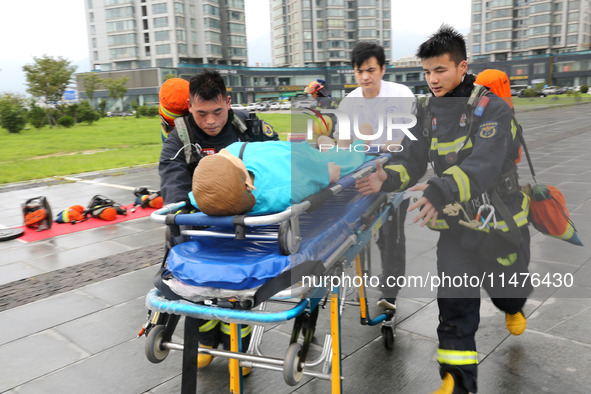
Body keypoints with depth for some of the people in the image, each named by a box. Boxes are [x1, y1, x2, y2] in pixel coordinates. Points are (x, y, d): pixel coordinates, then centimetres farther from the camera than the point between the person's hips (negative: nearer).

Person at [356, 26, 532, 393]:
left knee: (506, 288, 20)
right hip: (455, 224, 3)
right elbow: (414, 160, -3)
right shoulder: (431, 112, 0)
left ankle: (513, 307, 59)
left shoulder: (493, 109, -19)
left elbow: (483, 164, -34)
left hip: (499, 218, -3)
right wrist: (388, 178, -25)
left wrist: (441, 190, -51)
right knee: (454, 302, -2)